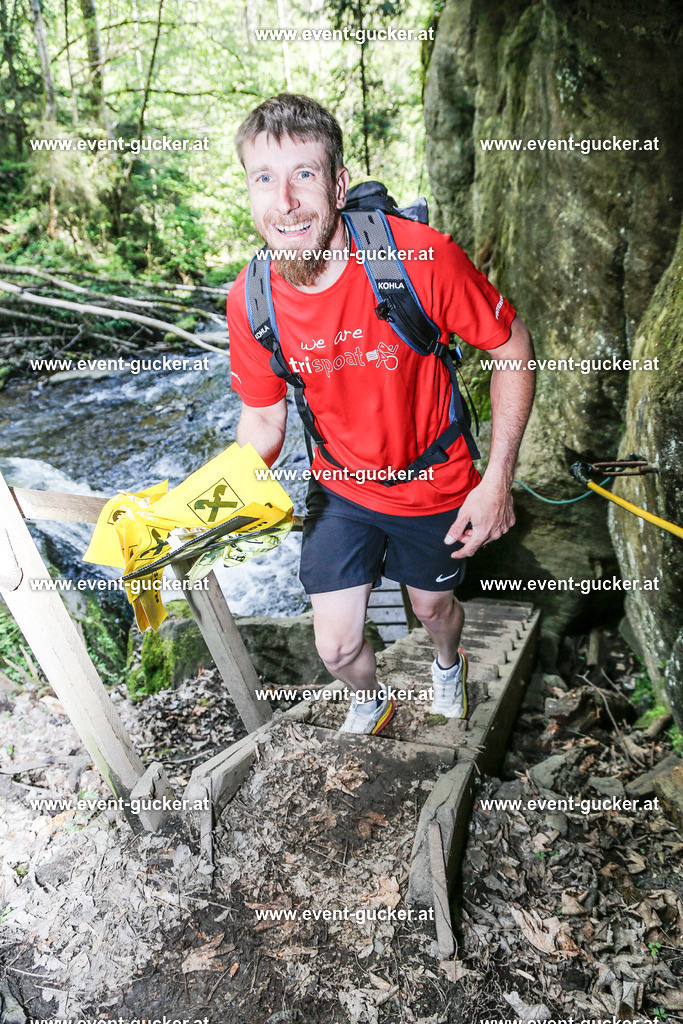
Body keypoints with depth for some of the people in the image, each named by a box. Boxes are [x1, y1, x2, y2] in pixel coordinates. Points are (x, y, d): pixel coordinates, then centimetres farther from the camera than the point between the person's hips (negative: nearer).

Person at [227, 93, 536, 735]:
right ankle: (371, 706, 45)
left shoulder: (423, 257, -29)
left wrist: (498, 480, -17)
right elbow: (263, 420, -4)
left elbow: (513, 348, -15)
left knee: (433, 609, 23)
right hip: (340, 489, 2)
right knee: (336, 648, 5)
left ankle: (448, 665, 64)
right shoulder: (250, 300, -18)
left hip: (434, 486, -1)